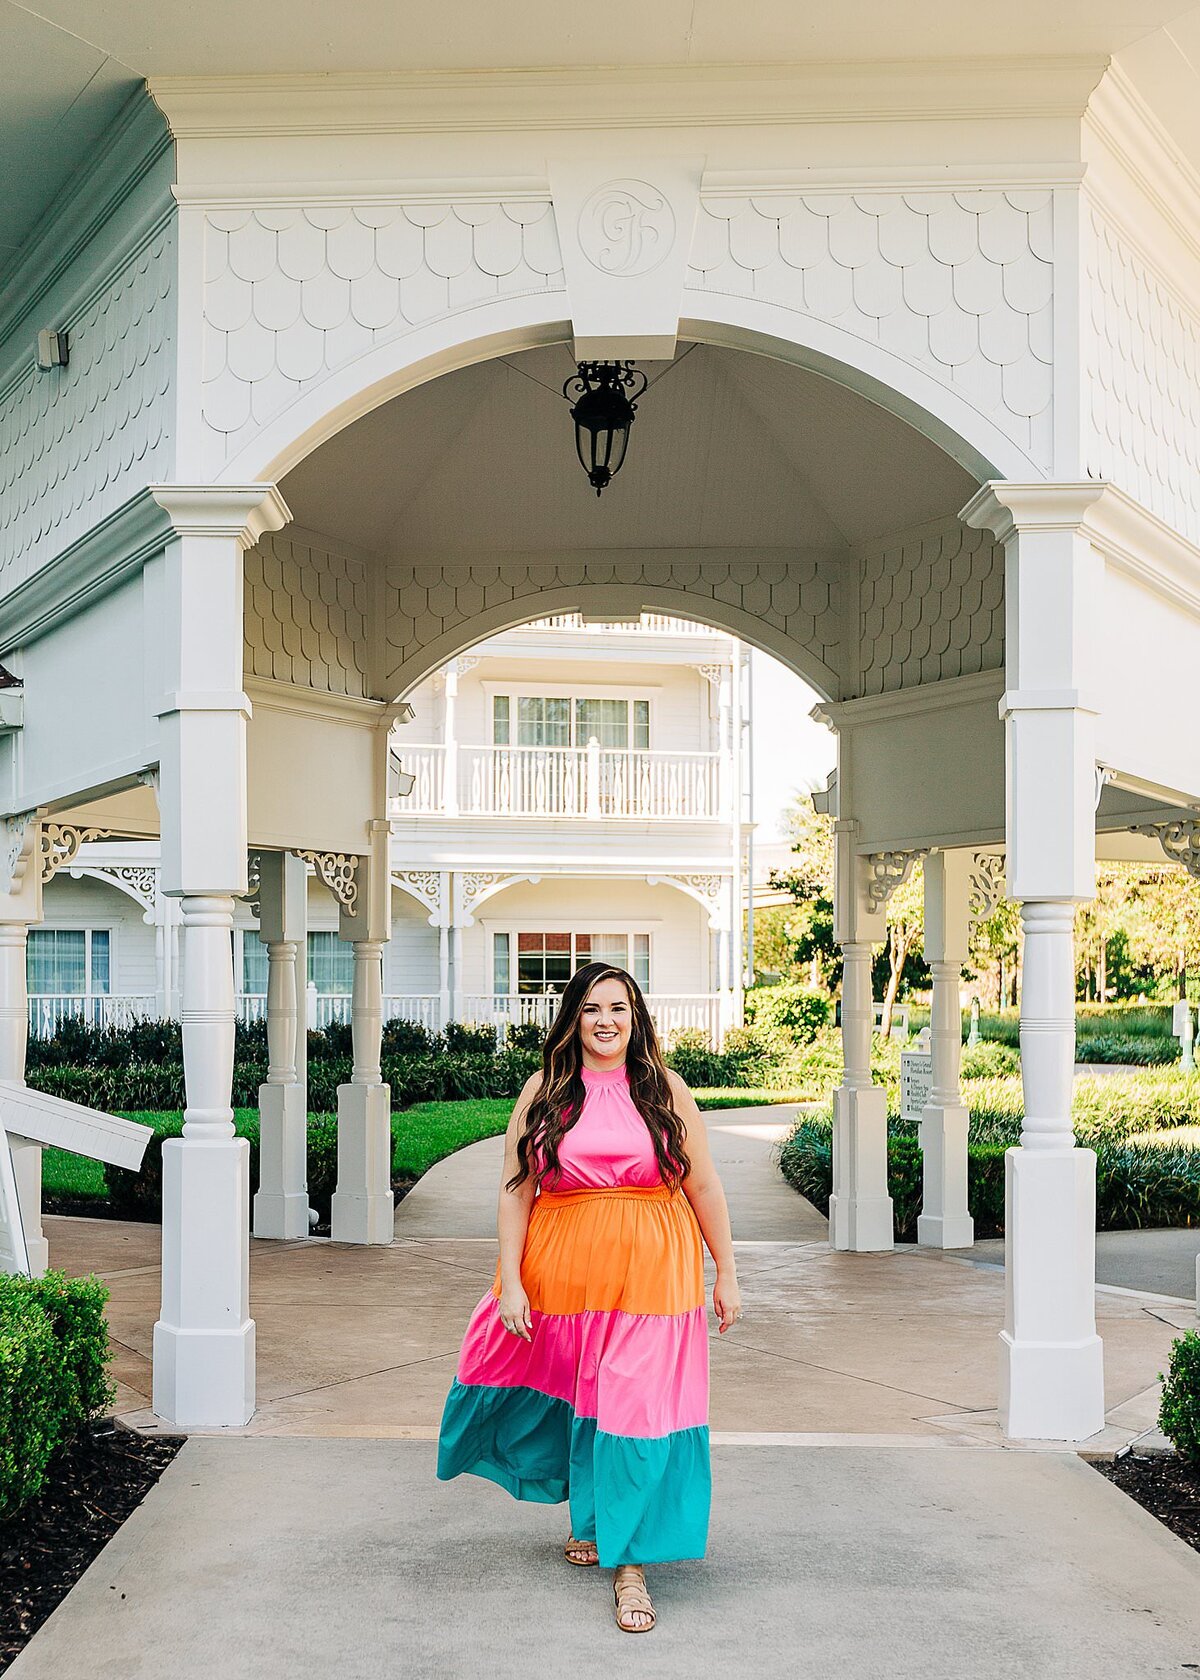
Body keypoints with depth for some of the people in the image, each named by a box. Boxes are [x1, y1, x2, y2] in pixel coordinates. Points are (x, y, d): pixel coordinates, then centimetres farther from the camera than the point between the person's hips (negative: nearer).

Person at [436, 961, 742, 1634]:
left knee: (637, 1406, -5)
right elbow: (516, 1192, 2)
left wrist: (727, 1274, 2)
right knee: (579, 1399, 12)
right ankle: (592, 1520, 38)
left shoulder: (664, 1089, 3)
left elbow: (704, 1187, 4)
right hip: (563, 1274, 1)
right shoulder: (544, 1092, 3)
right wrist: (511, 1282, -5)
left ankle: (630, 1562, 5)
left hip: (650, 1276, -1)